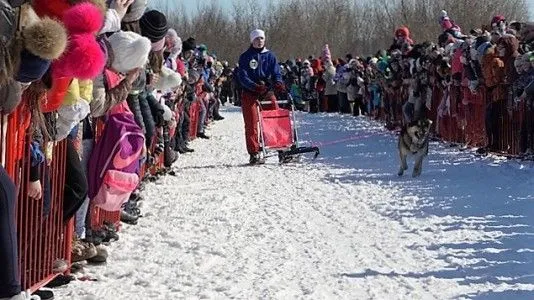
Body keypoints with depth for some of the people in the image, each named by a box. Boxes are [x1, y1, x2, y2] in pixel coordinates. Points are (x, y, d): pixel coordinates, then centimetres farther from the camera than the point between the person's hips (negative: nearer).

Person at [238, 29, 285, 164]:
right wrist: (256, 87, -22)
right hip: (250, 94, -2)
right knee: (251, 125, -5)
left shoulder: (270, 56, 12)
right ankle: (254, 154, -4)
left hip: (267, 92, 2)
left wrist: (278, 83, -17)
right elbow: (243, 77, -6)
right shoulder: (245, 57, 3)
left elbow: (276, 73, 7)